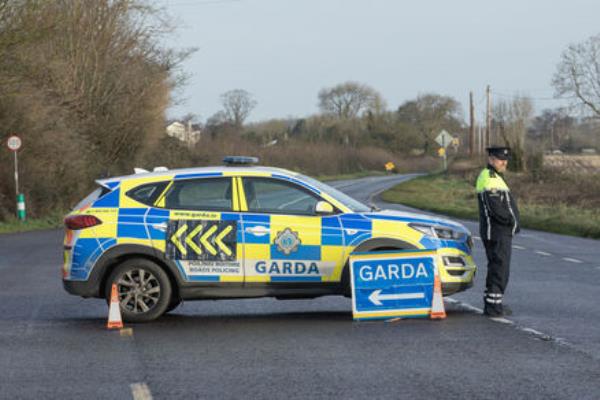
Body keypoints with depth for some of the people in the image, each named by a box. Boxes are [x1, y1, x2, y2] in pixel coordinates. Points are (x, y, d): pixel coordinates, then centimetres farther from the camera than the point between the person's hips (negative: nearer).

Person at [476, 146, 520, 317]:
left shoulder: (495, 177, 18)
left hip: (502, 232, 11)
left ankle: (491, 304, 22)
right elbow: (495, 208, -24)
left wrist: (513, 222, 7)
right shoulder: (489, 179, -16)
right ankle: (493, 306, -6)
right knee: (500, 270, -8)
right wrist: (513, 222, -13)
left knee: (496, 269, 16)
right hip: (497, 233, -11)